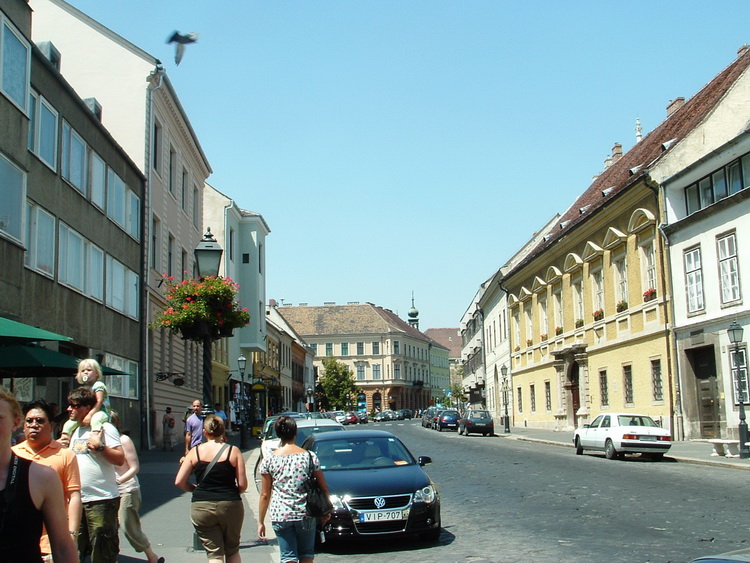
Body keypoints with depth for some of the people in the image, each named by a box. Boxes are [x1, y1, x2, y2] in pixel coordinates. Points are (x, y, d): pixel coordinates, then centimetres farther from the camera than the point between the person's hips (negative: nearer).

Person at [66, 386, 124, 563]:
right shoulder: (75, 431, 17)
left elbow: (120, 459, -16)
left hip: (102, 500, -8)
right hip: (78, 500, 8)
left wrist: (99, 446, -26)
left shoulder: (104, 428, -8)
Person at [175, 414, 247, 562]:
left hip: (201, 507, 0)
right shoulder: (233, 451, -3)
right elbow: (242, 485, -5)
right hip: (230, 505, 0)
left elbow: (179, 482, -2)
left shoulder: (195, 452, 0)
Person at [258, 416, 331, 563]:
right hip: (306, 515, 1)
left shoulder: (268, 460, -1)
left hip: (280, 516, 0)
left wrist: (261, 522, 8)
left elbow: (265, 495, 0)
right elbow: (324, 488, 3)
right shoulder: (310, 456, -1)